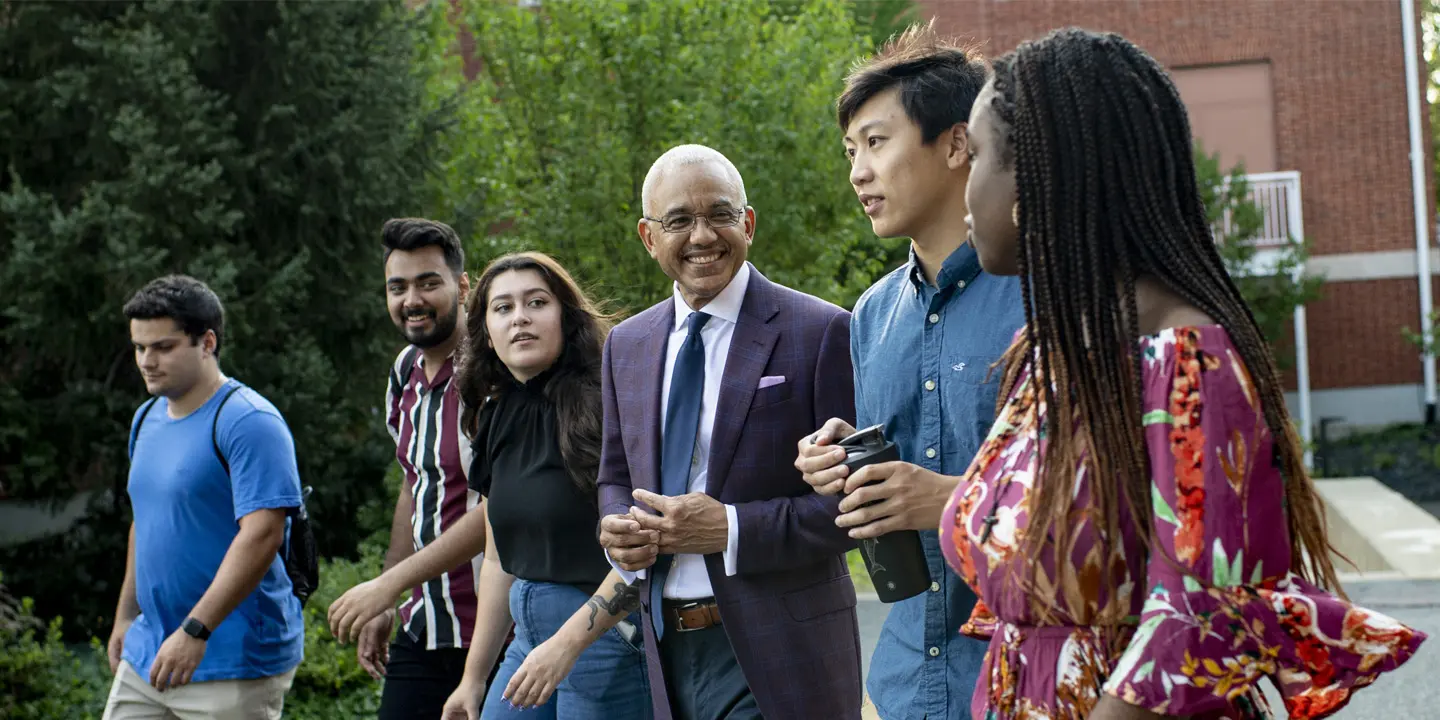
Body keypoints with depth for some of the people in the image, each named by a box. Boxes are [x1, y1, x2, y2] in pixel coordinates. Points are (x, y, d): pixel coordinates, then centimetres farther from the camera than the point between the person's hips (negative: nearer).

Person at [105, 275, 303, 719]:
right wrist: (125, 616, 23)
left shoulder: (249, 422, -15)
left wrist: (194, 632, -26)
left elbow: (262, 535, -23)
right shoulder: (147, 419, 13)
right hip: (148, 652, 8)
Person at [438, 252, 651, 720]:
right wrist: (473, 677, 18)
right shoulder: (497, 417, 10)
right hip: (530, 635, 7)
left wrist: (567, 643, -21)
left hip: (609, 633, -7)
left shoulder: (602, 403, -13)